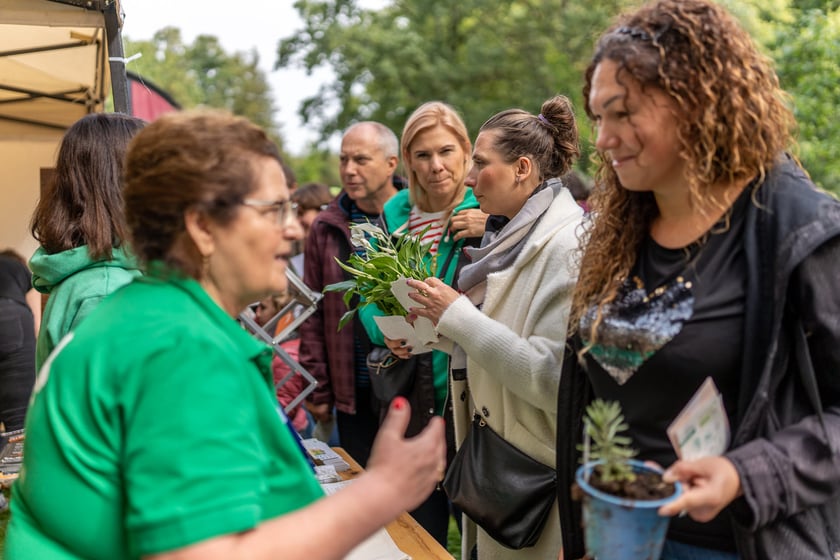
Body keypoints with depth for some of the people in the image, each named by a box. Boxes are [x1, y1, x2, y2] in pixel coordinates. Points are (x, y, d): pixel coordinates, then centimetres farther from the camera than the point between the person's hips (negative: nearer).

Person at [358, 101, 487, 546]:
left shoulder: (489, 215, -7)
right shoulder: (393, 216, 5)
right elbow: (368, 295, 9)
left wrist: (494, 234, -22)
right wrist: (386, 331, -11)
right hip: (410, 398, 4)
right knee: (418, 533, 19)